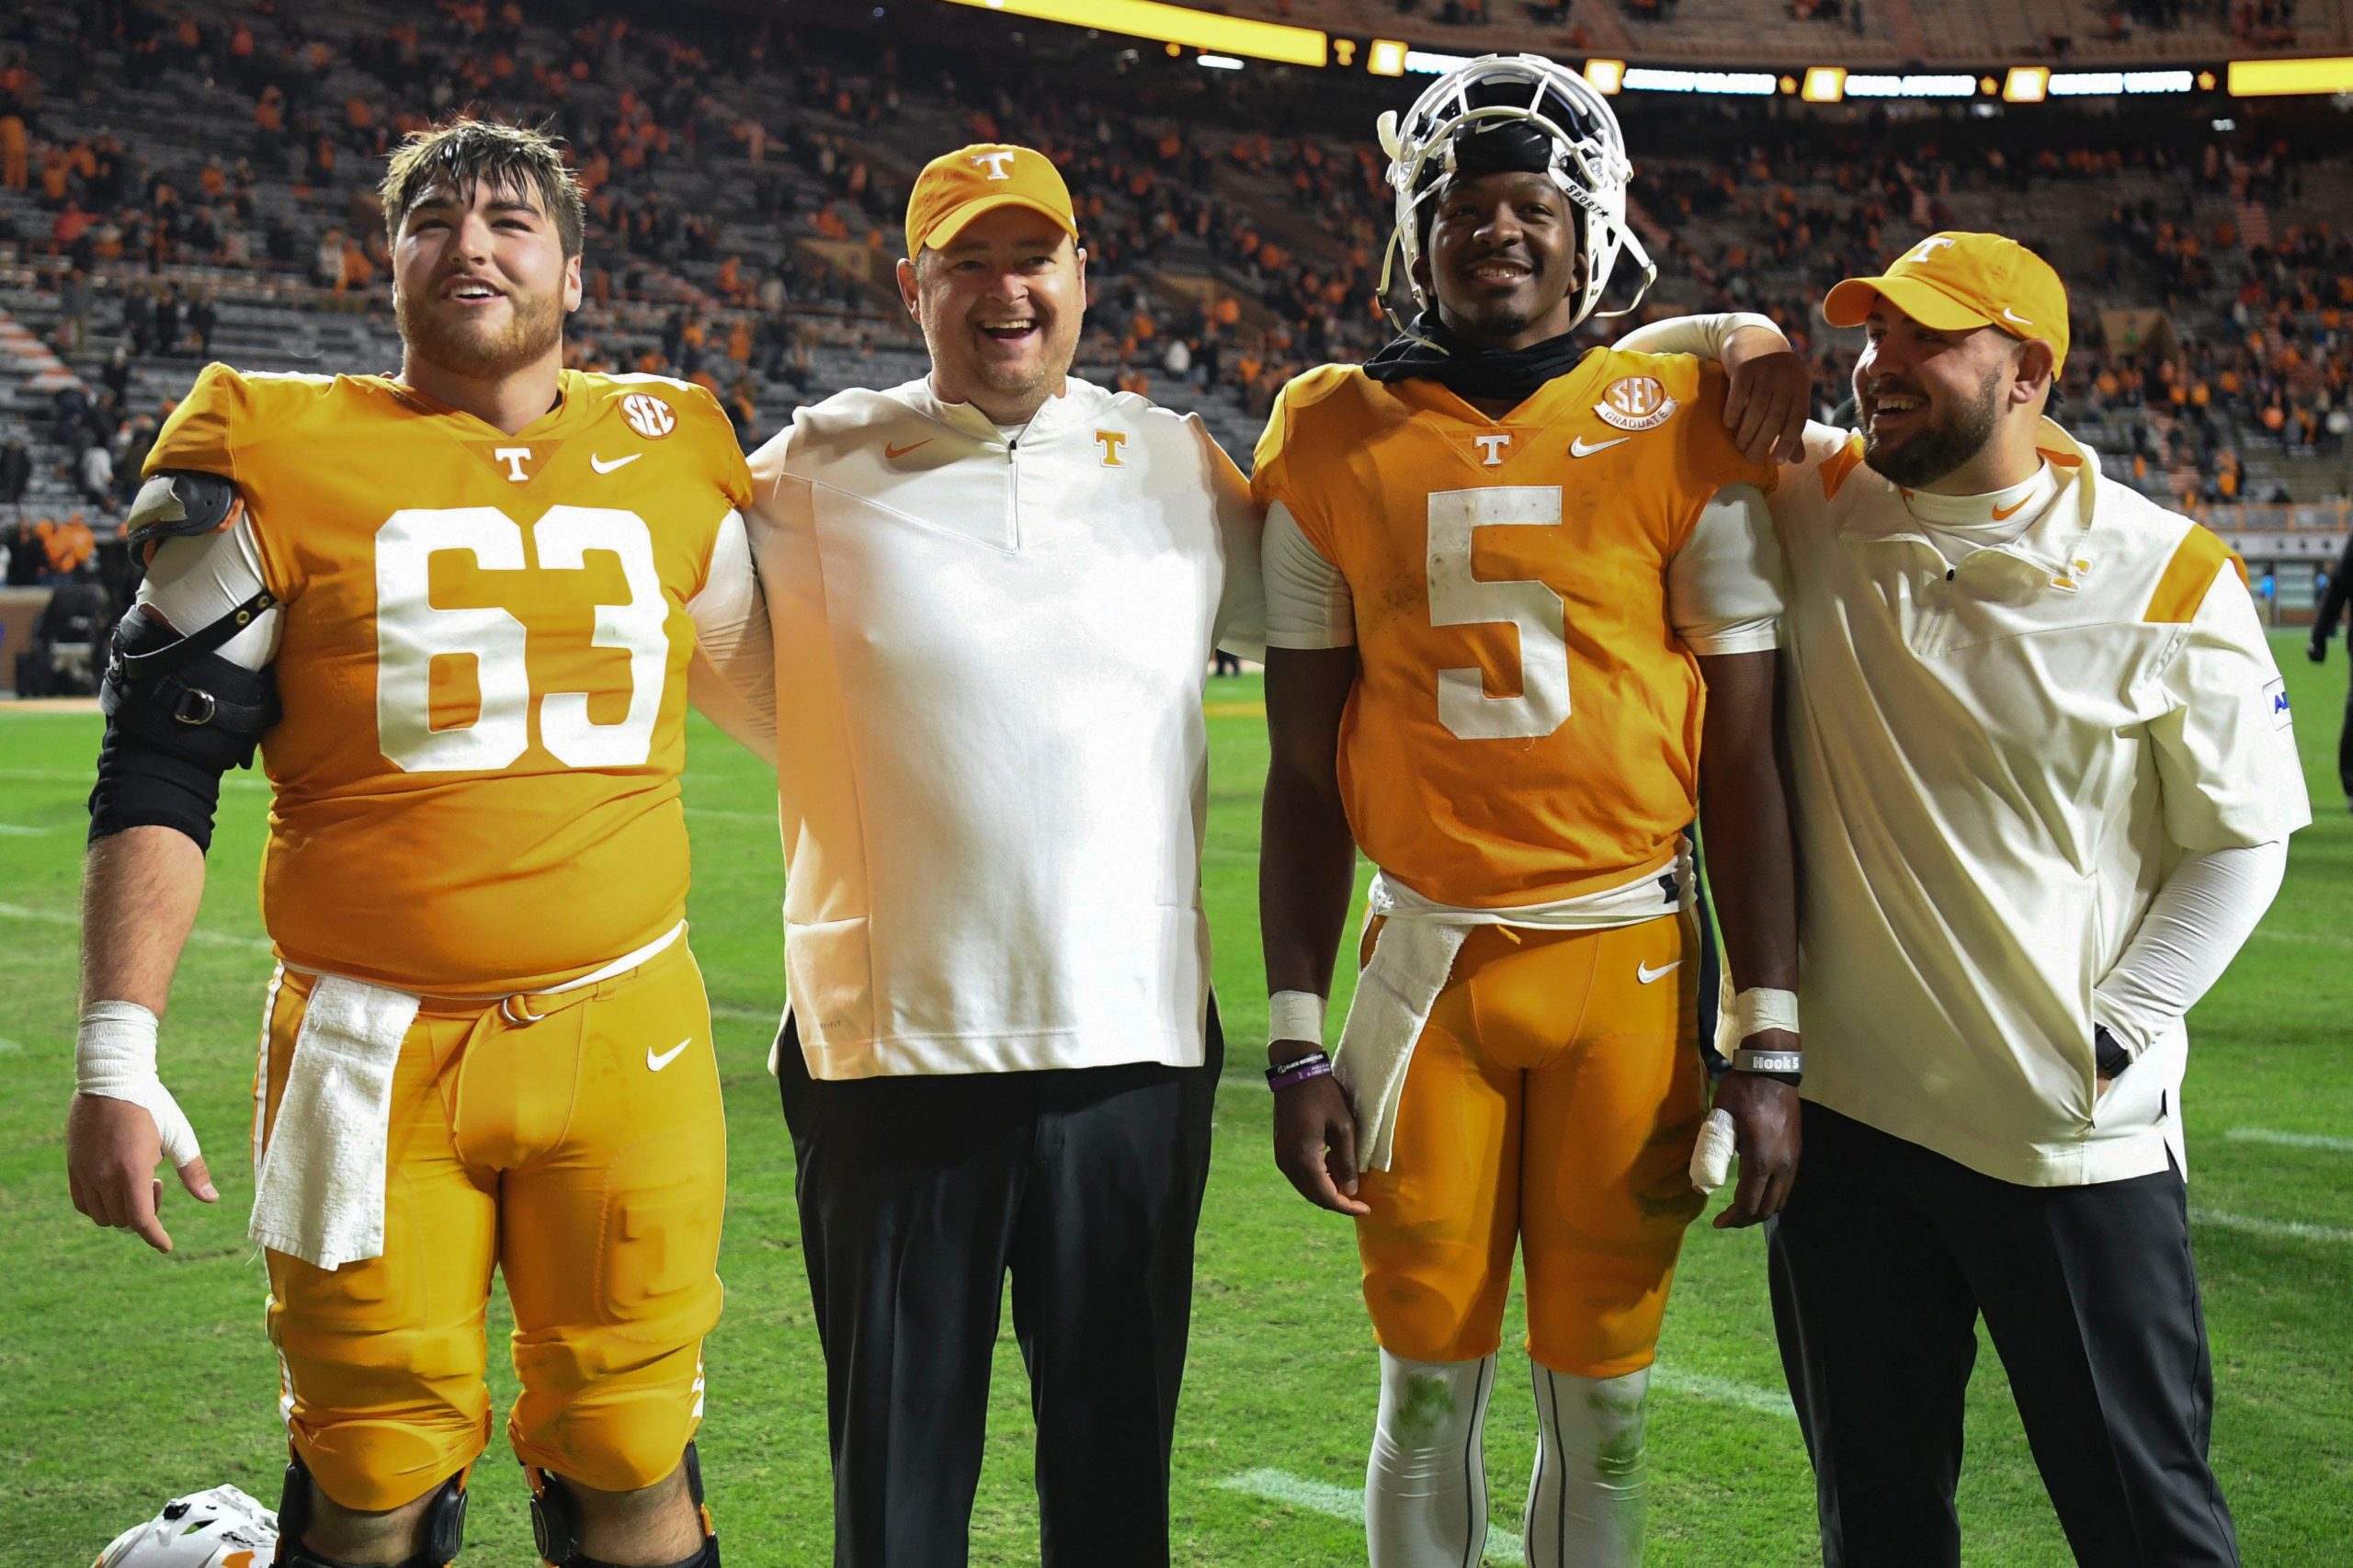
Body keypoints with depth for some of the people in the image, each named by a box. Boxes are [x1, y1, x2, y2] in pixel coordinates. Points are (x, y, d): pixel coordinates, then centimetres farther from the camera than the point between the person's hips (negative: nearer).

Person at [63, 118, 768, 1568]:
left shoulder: (676, 461, 9)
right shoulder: (279, 460, 1)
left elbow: (791, 699, 23)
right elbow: (156, 777, 0)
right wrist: (116, 1058, -5)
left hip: (628, 1039, 2)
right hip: (376, 1055, -1)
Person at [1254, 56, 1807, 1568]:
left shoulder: (1680, 427, -1)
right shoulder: (1336, 440, 3)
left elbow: (1742, 756, -1)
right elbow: (1305, 771, 5)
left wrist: (1769, 1043, -4)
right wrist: (1299, 1044, 3)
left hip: (1630, 961, -1)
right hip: (1426, 964, 1)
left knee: (1602, 1385, 8)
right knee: (1431, 1378, 9)